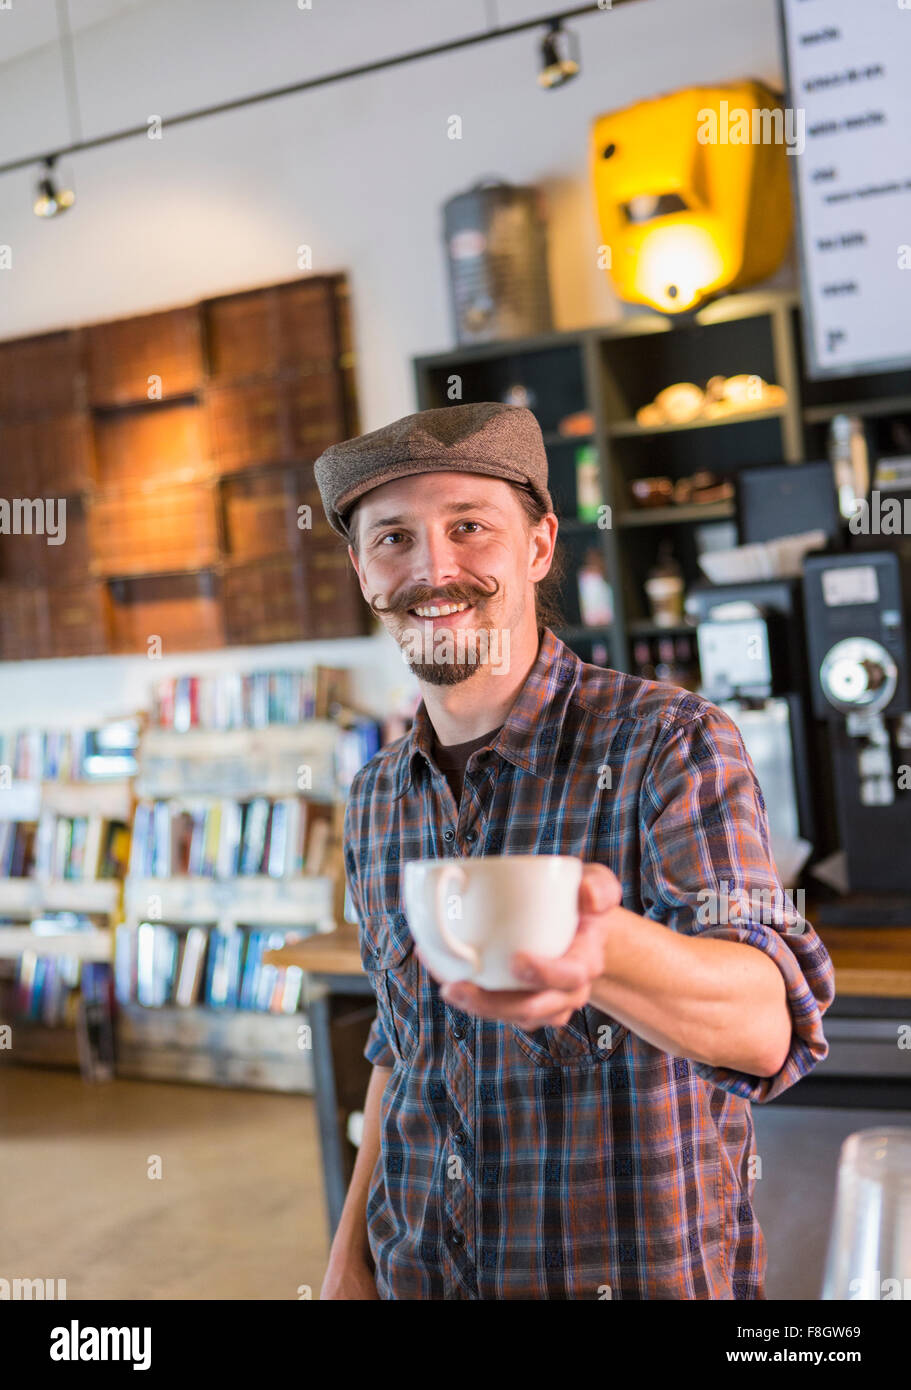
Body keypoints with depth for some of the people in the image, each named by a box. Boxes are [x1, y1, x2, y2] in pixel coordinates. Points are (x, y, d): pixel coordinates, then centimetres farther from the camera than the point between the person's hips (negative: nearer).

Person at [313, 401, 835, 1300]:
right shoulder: (375, 801, 2)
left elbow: (768, 1023, -29)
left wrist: (599, 947, -48)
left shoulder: (670, 745, -16)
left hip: (646, 1270, -4)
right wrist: (353, 1245, 5)